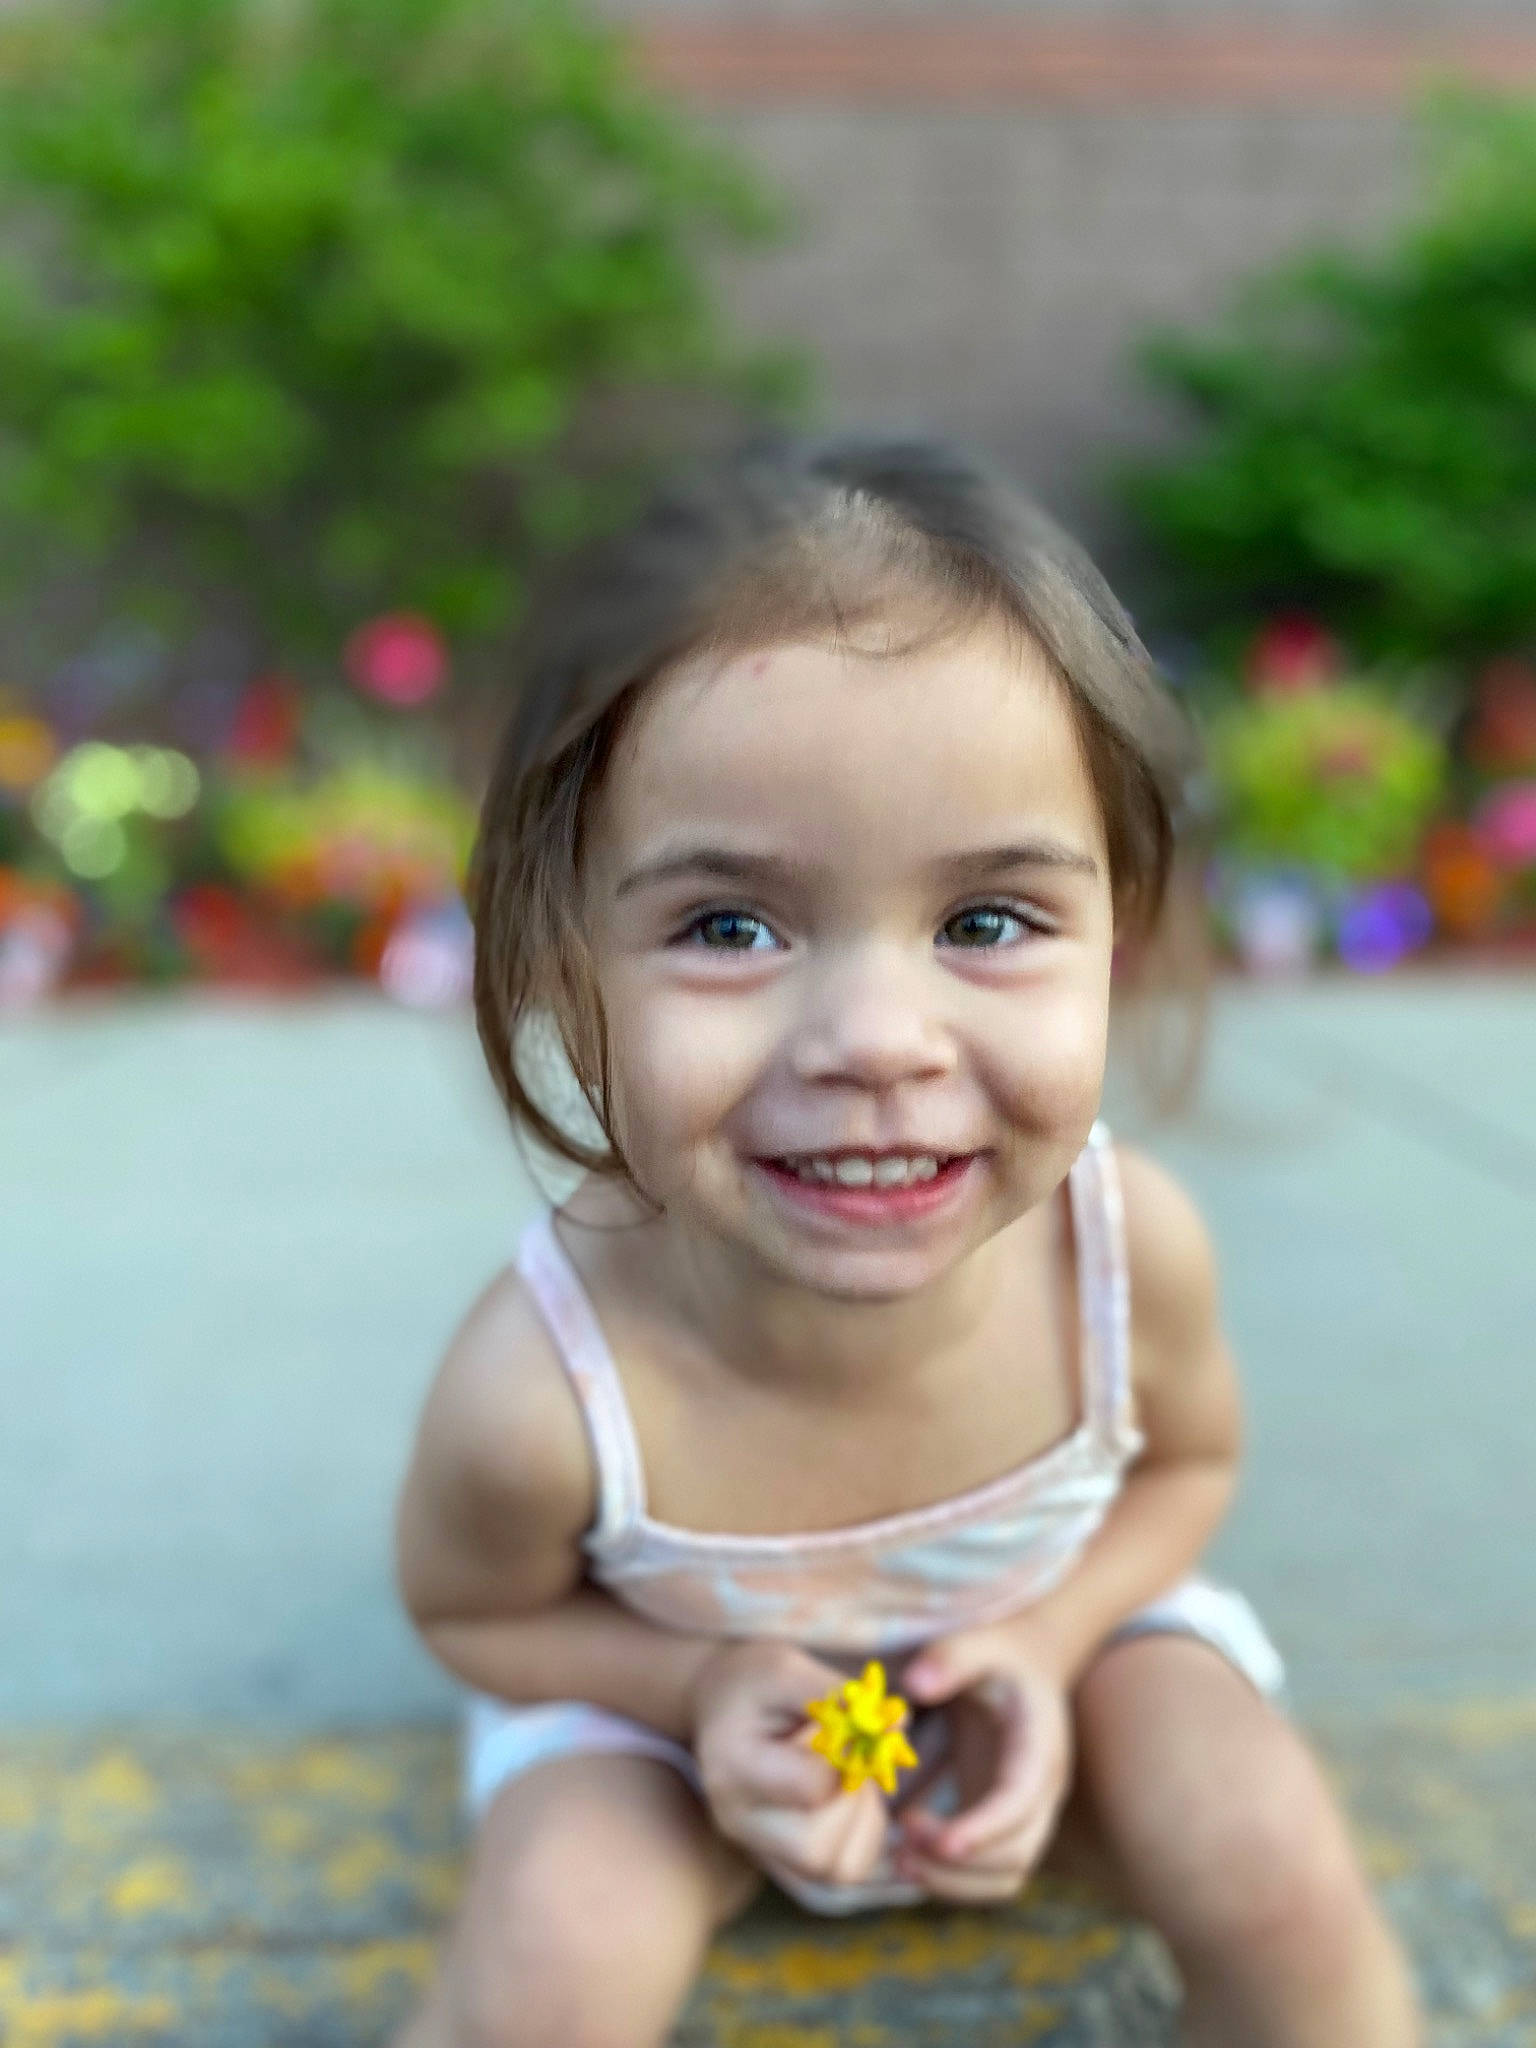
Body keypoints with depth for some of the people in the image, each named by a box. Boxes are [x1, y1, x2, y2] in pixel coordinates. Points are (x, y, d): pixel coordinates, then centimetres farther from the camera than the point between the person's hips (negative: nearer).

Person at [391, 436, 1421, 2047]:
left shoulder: (1133, 1245, -31)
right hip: (664, 1686, -1)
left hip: (1035, 1638, 2)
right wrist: (702, 1685, -28)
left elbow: (1187, 1459, -6)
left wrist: (1051, 1638, -22)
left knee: (1279, 1879, -15)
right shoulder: (542, 1390, -38)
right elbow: (471, 1612, -12)